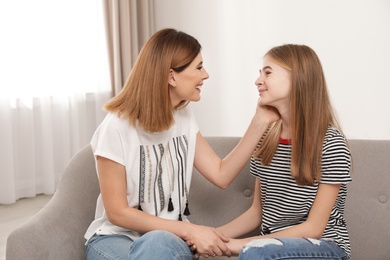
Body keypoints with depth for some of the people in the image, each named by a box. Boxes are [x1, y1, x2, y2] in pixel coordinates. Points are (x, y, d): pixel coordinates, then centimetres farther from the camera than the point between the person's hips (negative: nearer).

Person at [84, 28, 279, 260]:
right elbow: (117, 213, -16)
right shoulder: (117, 127, -17)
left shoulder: (184, 118, 4)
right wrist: (189, 230, -20)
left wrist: (260, 122, -7)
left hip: (170, 237, 4)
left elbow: (221, 175, -2)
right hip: (116, 237, -3)